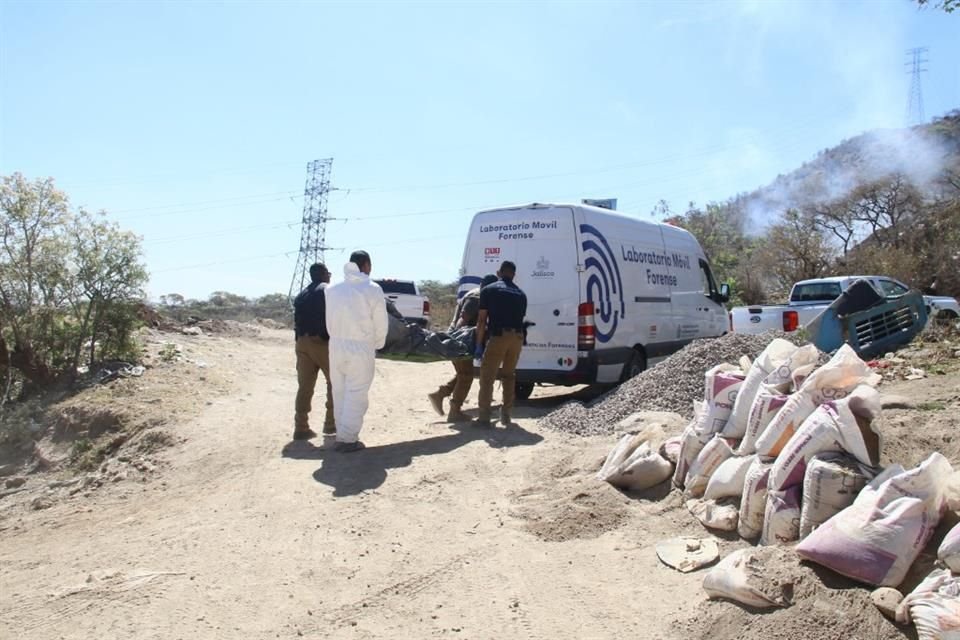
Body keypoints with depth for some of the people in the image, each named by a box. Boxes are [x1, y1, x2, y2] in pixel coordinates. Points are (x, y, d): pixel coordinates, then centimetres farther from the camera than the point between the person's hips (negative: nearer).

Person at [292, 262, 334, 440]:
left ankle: (301, 428, 4)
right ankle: (331, 423, 12)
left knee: (304, 386, 6)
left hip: (302, 342, 6)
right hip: (322, 343, -6)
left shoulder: (301, 295, 19)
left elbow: (297, 321, 16)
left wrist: (301, 342, 18)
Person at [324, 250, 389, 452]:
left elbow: (329, 320, 7)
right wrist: (377, 345, 12)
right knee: (356, 395, 2)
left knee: (339, 393, 15)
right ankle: (348, 439, 3)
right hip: (361, 348, -5)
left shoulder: (333, 289, 8)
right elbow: (380, 323, -3)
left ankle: (341, 436, 22)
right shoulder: (372, 289, -6)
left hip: (336, 345, 5)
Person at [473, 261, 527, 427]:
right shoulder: (521, 294, 20)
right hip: (517, 337, 5)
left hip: (499, 336, -5)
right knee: (509, 375, 18)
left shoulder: (489, 290, 7)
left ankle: (484, 417, 1)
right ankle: (506, 415, 21)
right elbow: (520, 317, 15)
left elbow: (482, 320, 2)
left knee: (487, 376, 3)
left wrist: (479, 344, 4)